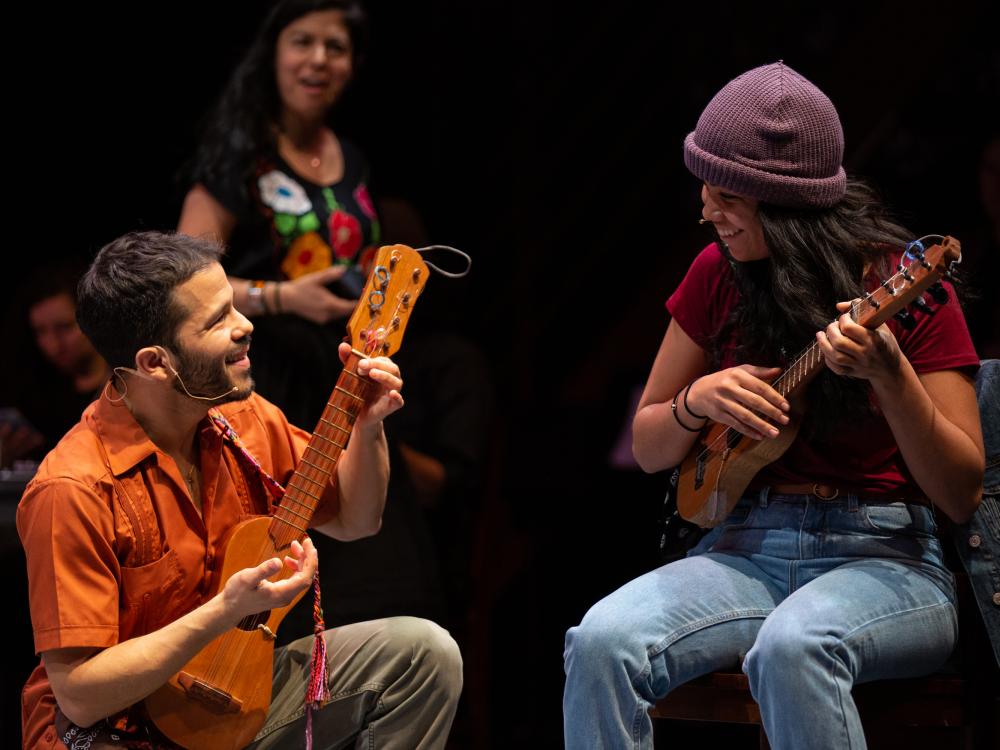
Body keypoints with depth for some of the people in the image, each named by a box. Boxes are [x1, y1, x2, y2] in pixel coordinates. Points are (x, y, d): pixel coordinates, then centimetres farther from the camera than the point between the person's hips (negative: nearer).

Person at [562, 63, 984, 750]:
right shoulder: (718, 275, 8)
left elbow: (962, 496, -6)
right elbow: (648, 449, 16)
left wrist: (888, 374, -22)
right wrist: (697, 401, -6)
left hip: (882, 557, -4)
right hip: (746, 551, 4)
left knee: (791, 648, -39)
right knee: (601, 644, -28)